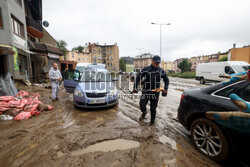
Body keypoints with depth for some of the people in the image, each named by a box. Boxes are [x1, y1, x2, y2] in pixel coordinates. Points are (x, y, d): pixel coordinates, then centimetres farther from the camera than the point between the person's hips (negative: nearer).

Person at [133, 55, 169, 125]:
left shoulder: (161, 71, 2)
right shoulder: (146, 69, -3)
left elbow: (166, 80, 12)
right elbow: (138, 78, 0)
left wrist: (165, 89, 1)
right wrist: (135, 88, -7)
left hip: (155, 92, 1)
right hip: (146, 92, 0)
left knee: (153, 109, 7)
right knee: (142, 106, -6)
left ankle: (152, 122, 29)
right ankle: (144, 112, 30)